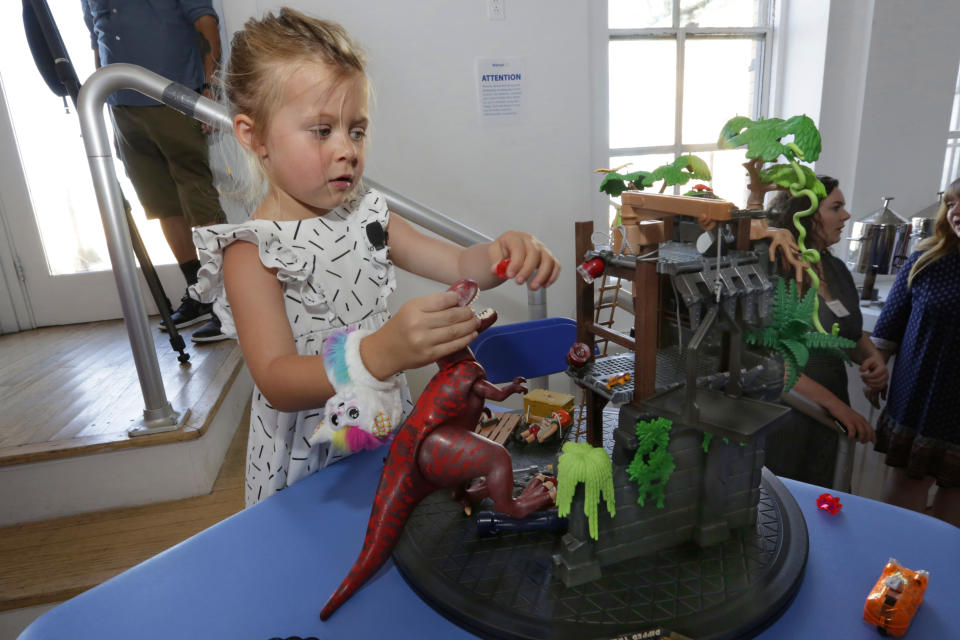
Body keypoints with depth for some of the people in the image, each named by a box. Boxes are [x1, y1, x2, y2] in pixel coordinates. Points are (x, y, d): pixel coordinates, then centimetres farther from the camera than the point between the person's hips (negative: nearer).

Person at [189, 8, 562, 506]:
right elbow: (276, 383, -27)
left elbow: (461, 265, 1)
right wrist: (380, 352, -45)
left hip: (388, 438, 5)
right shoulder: (250, 253, -17)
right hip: (306, 465, -5)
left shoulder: (367, 219, 0)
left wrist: (503, 255, -24)